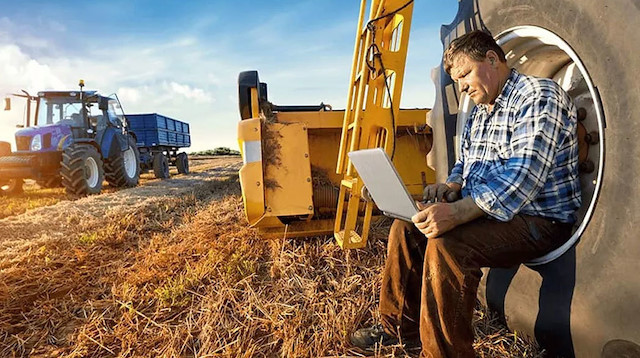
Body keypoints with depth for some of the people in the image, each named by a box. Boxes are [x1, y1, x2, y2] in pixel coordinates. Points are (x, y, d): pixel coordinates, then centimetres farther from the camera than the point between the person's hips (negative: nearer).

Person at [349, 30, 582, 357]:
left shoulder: (539, 97, -14)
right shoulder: (480, 111, 14)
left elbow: (522, 177, -27)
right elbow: (465, 162, 21)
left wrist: (458, 212, -38)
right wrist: (451, 187, -3)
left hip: (537, 219, -9)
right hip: (482, 209, 9)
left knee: (446, 245, -32)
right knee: (406, 226, 1)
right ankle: (400, 327, 12)